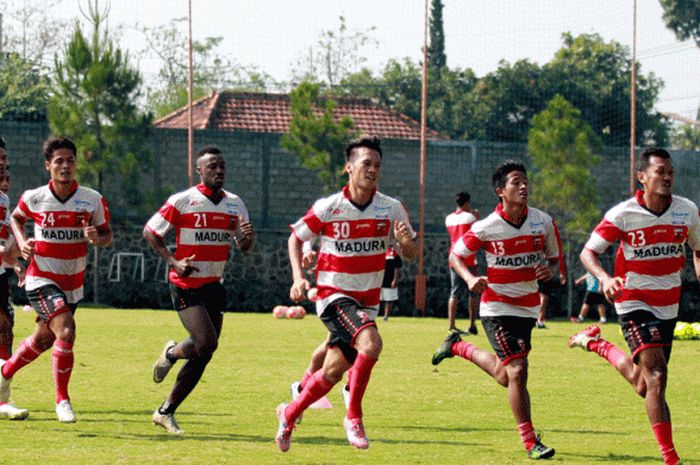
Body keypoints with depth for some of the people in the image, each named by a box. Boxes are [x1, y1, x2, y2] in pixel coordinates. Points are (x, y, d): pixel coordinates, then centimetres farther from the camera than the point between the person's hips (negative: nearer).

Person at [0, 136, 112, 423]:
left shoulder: (93, 200, -5)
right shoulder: (34, 198, -6)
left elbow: (107, 235, 4)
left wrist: (97, 238, -19)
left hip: (73, 283, 3)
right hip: (41, 279, -3)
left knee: (44, 339, 17)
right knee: (66, 331, -23)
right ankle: (62, 399, -11)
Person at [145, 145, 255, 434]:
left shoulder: (235, 204, 8)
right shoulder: (182, 201, -8)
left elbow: (244, 246, 12)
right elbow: (150, 232, -2)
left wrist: (248, 237, -13)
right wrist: (173, 262, -14)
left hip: (214, 286, 6)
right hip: (186, 284, -6)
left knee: (203, 355, 4)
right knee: (206, 342, -21)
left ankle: (166, 412, 17)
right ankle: (171, 353, 13)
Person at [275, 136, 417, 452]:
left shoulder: (391, 209, -3)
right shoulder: (327, 208, -10)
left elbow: (410, 254, 4)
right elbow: (296, 238, 4)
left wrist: (406, 242, -20)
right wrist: (298, 278, -9)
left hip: (367, 300, 5)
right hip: (333, 295, -4)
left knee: (333, 371, 9)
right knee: (371, 343, -29)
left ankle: (289, 414, 33)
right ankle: (353, 416, -14)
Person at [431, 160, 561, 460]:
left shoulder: (543, 222, -4)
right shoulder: (486, 228, -14)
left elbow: (554, 257, 10)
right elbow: (455, 255, -1)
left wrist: (550, 270, -14)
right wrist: (470, 278, -21)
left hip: (528, 308, 5)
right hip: (497, 307, -5)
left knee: (505, 377, 15)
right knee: (517, 371, -15)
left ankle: (458, 347, 42)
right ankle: (530, 441, -5)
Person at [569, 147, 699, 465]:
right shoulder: (622, 214, -14)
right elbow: (588, 252, -9)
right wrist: (604, 278, -29)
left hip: (668, 305, 5)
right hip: (633, 303, -5)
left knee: (643, 386, 14)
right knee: (656, 374, -20)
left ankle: (597, 344, 41)